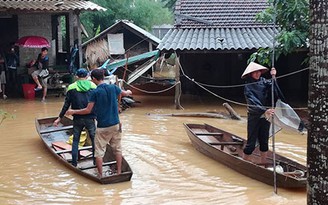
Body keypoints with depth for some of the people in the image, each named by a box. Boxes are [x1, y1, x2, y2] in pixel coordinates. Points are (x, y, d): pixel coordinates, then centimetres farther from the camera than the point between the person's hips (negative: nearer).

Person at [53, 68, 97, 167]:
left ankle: (74, 162, 14)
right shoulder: (93, 86, 1)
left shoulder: (72, 87, 0)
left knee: (75, 140, 13)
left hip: (77, 119, 0)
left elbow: (66, 105, 0)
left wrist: (59, 118, 7)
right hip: (90, 118, 0)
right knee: (94, 139, 12)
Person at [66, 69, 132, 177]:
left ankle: (100, 175, 8)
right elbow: (124, 93, 20)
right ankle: (119, 172, 21)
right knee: (117, 149, 17)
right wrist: (128, 92, 44)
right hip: (115, 124, 5)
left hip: (102, 127, -4)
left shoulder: (95, 92, -14)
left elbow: (88, 110, -12)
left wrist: (73, 111, 1)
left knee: (99, 152, 6)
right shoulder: (113, 87, -1)